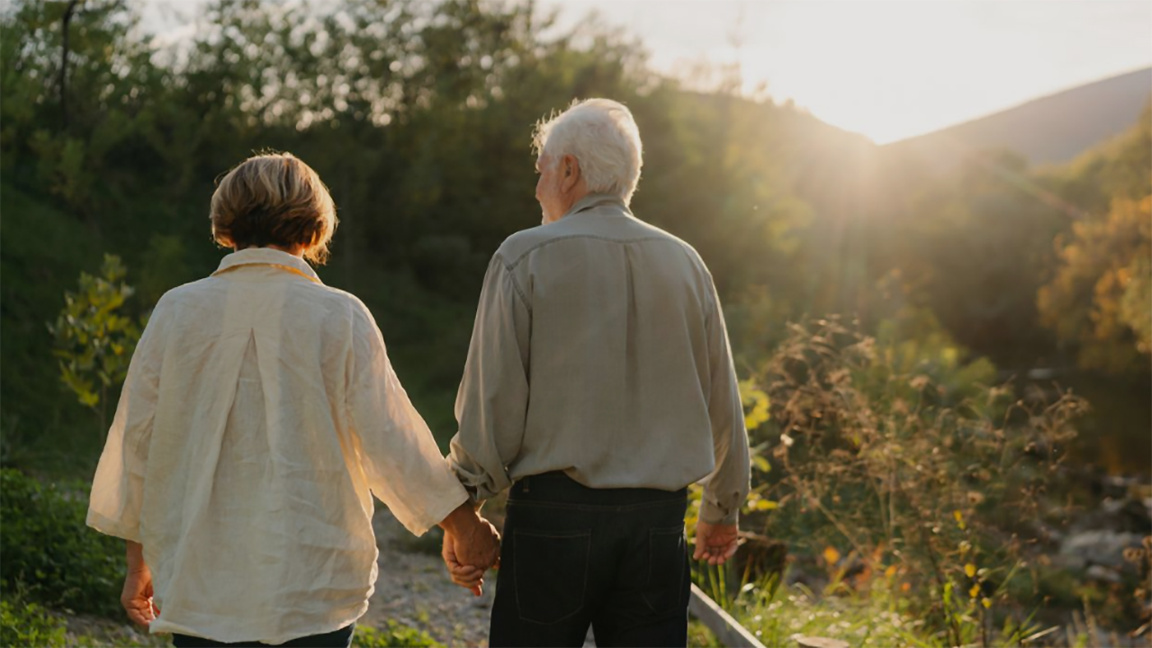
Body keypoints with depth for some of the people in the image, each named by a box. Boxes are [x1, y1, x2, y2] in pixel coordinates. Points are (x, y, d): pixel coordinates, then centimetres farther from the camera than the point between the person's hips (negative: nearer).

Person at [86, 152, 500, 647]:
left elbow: (136, 440, 7)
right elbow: (390, 438, -5)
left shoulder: (178, 311, 1)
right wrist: (461, 521, 8)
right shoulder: (338, 317, -6)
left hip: (198, 584, 2)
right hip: (312, 590, -2)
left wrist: (139, 561, 19)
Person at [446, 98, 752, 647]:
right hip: (660, 516, 4)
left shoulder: (525, 258, -5)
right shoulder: (684, 262, 9)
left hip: (554, 508, -4)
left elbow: (492, 401, -8)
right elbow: (722, 403, 14)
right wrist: (723, 507, 26)